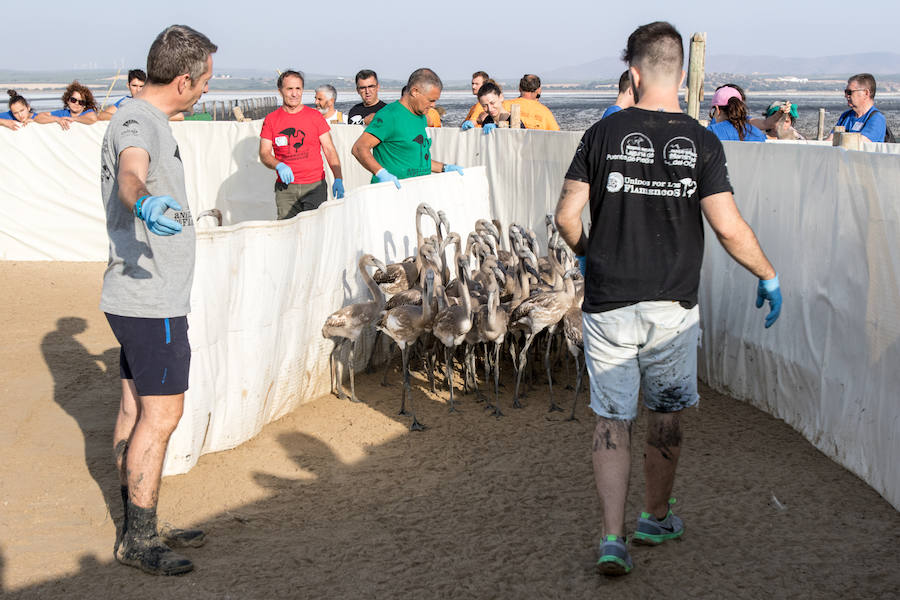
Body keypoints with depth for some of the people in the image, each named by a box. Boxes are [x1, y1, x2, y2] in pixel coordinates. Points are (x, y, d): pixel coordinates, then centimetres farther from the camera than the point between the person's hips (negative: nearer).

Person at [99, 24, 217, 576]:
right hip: (152, 300, -10)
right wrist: (145, 201, -64)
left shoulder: (144, 118, 16)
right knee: (161, 413, -6)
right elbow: (130, 173, -41)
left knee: (137, 408, 13)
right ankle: (138, 539, 2)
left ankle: (140, 527, 22)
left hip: (142, 295, 10)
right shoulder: (140, 121, -17)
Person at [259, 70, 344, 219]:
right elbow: (264, 153, 6)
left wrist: (338, 179, -7)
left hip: (315, 186, 0)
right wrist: (279, 166, -16)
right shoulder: (271, 120, 7)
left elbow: (329, 149, 4)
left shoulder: (315, 116, 6)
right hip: (285, 188, 1)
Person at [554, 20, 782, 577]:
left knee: (612, 421, 8)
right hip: (672, 307, 0)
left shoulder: (604, 133, -3)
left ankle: (613, 538, 2)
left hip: (608, 305, 0)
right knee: (666, 418, 17)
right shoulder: (701, 142, -7)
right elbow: (729, 227, -12)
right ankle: (657, 518, 34)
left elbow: (567, 216, -4)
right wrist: (769, 276, 4)